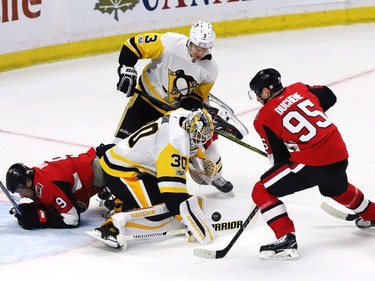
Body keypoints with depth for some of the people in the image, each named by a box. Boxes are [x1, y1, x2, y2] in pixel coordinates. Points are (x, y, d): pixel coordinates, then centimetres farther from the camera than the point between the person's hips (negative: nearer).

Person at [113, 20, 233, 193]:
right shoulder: (169, 43, -27)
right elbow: (133, 45, -21)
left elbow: (198, 96, -2)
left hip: (179, 106, 3)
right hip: (147, 98, -3)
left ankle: (214, 176, 29)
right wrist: (126, 70, -27)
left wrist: (191, 106, -23)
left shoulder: (210, 70, -13)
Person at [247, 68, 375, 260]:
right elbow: (329, 97, 22)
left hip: (312, 163, -7)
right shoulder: (299, 89, 8)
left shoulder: (264, 118, -5)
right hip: (340, 157, 7)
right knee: (337, 189, 40)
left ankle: (286, 240, -10)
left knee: (261, 192, -2)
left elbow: (278, 156, -1)